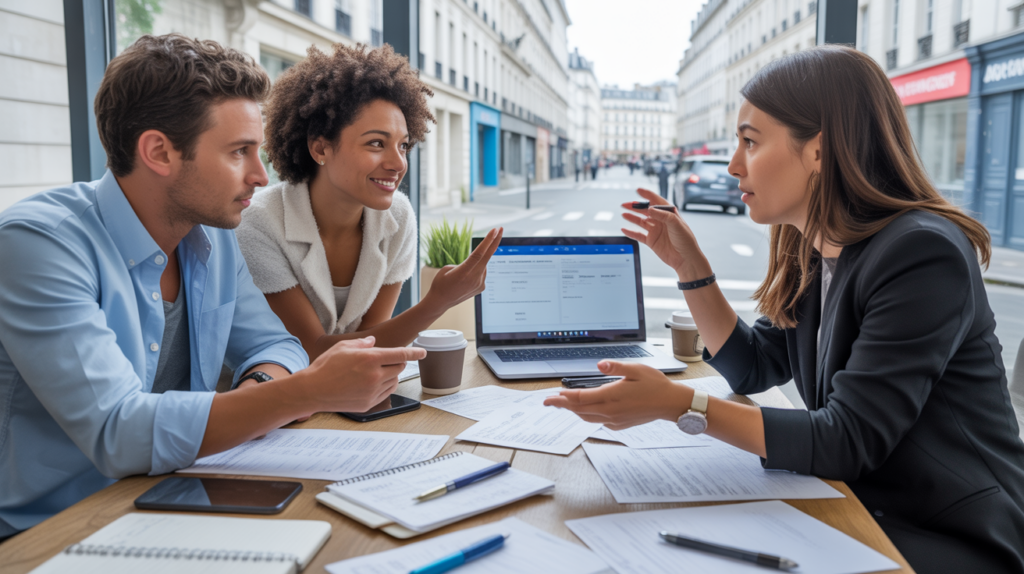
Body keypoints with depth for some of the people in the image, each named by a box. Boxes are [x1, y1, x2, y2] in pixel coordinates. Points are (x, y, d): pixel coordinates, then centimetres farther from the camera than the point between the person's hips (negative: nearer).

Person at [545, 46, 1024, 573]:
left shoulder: (921, 254, -24)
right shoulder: (812, 255, 2)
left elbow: (847, 443, -26)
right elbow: (752, 368, 12)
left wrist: (678, 404, -32)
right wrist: (688, 265, 3)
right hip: (862, 508, 7)